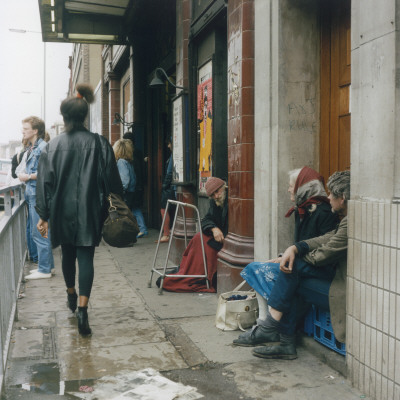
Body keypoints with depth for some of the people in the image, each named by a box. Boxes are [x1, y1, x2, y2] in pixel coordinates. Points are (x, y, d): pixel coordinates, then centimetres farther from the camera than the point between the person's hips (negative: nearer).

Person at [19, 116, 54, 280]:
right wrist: (24, 175, 8)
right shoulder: (31, 149, 18)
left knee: (40, 234, -6)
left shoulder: (43, 147, -12)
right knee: (35, 233, 14)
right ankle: (47, 264, 23)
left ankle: (44, 269, 2)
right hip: (32, 194, 10)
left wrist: (28, 177, -12)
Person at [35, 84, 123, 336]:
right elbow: (112, 179, -4)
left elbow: (45, 182, -2)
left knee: (68, 254, 20)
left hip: (62, 211, 2)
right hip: (89, 211, -1)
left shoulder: (53, 146, -3)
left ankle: (71, 294, 41)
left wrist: (44, 215, 4)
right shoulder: (99, 143, -5)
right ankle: (82, 309, -11)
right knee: (86, 257, 0)